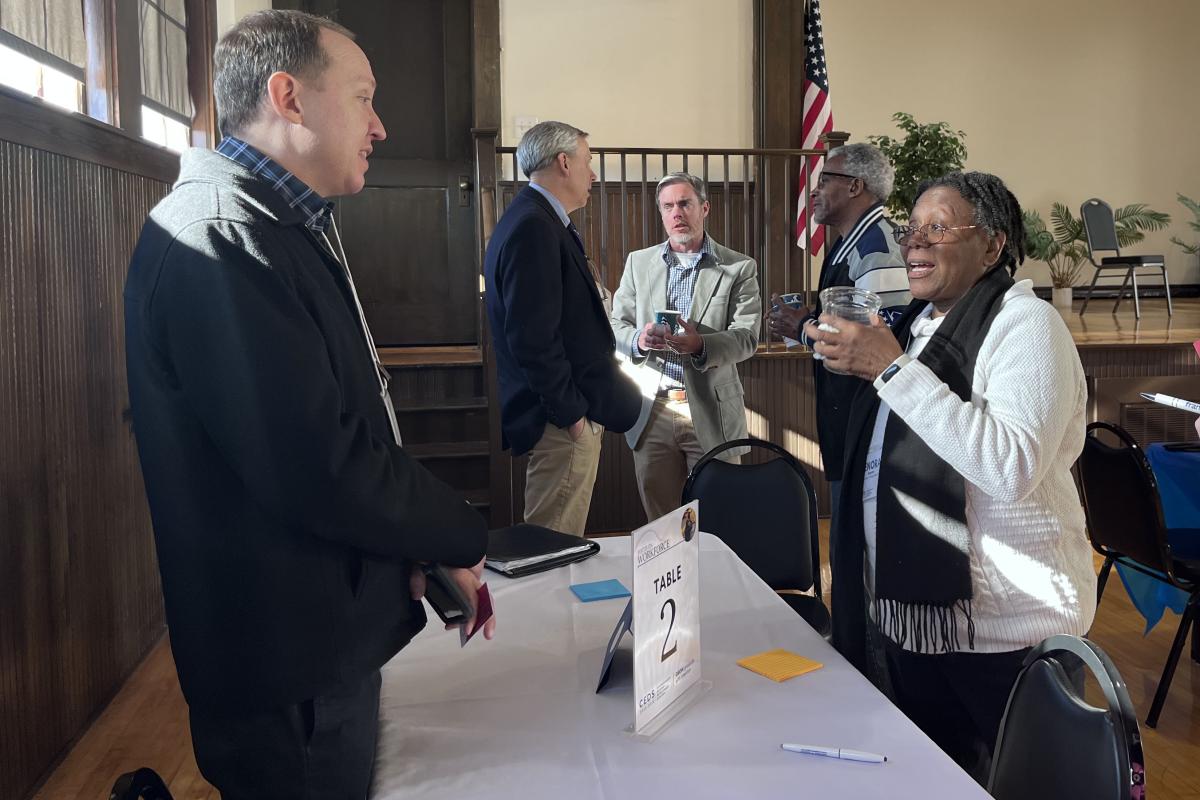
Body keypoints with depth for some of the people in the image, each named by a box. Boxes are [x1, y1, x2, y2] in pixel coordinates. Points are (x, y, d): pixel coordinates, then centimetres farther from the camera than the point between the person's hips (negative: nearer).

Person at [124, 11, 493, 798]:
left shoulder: (285, 229, 13)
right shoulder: (220, 240, -22)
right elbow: (323, 469, -28)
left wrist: (426, 552, 6)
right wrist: (463, 536, -12)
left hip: (336, 639, 10)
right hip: (290, 672, -10)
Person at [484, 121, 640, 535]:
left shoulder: (534, 220, 15)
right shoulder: (534, 227, -18)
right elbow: (532, 337, -24)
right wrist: (571, 412, -18)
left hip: (568, 414, 11)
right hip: (565, 422, -11)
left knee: (559, 545, 18)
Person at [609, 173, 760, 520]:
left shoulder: (739, 267, 3)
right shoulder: (638, 262, 11)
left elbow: (746, 337, -6)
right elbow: (617, 325, 9)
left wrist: (700, 344, -25)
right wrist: (639, 340, -15)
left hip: (710, 413, -2)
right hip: (651, 412, 2)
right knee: (659, 524, 8)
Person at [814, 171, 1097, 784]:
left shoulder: (1025, 323, -14)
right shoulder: (917, 320, 10)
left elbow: (1011, 466, -33)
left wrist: (892, 368, -30)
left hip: (1003, 626, -8)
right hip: (911, 610, 8)